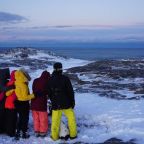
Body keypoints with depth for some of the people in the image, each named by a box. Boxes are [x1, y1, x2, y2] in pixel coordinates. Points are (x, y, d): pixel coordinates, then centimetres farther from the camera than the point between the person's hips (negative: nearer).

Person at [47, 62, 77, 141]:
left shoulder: (50, 80, -2)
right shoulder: (65, 79, -12)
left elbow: (49, 93, 8)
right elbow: (70, 91, -10)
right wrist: (72, 101, 2)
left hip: (55, 104, 2)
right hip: (66, 103, -2)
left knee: (55, 120, 10)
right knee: (71, 118, 14)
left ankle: (54, 136, 17)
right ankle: (73, 134, 18)